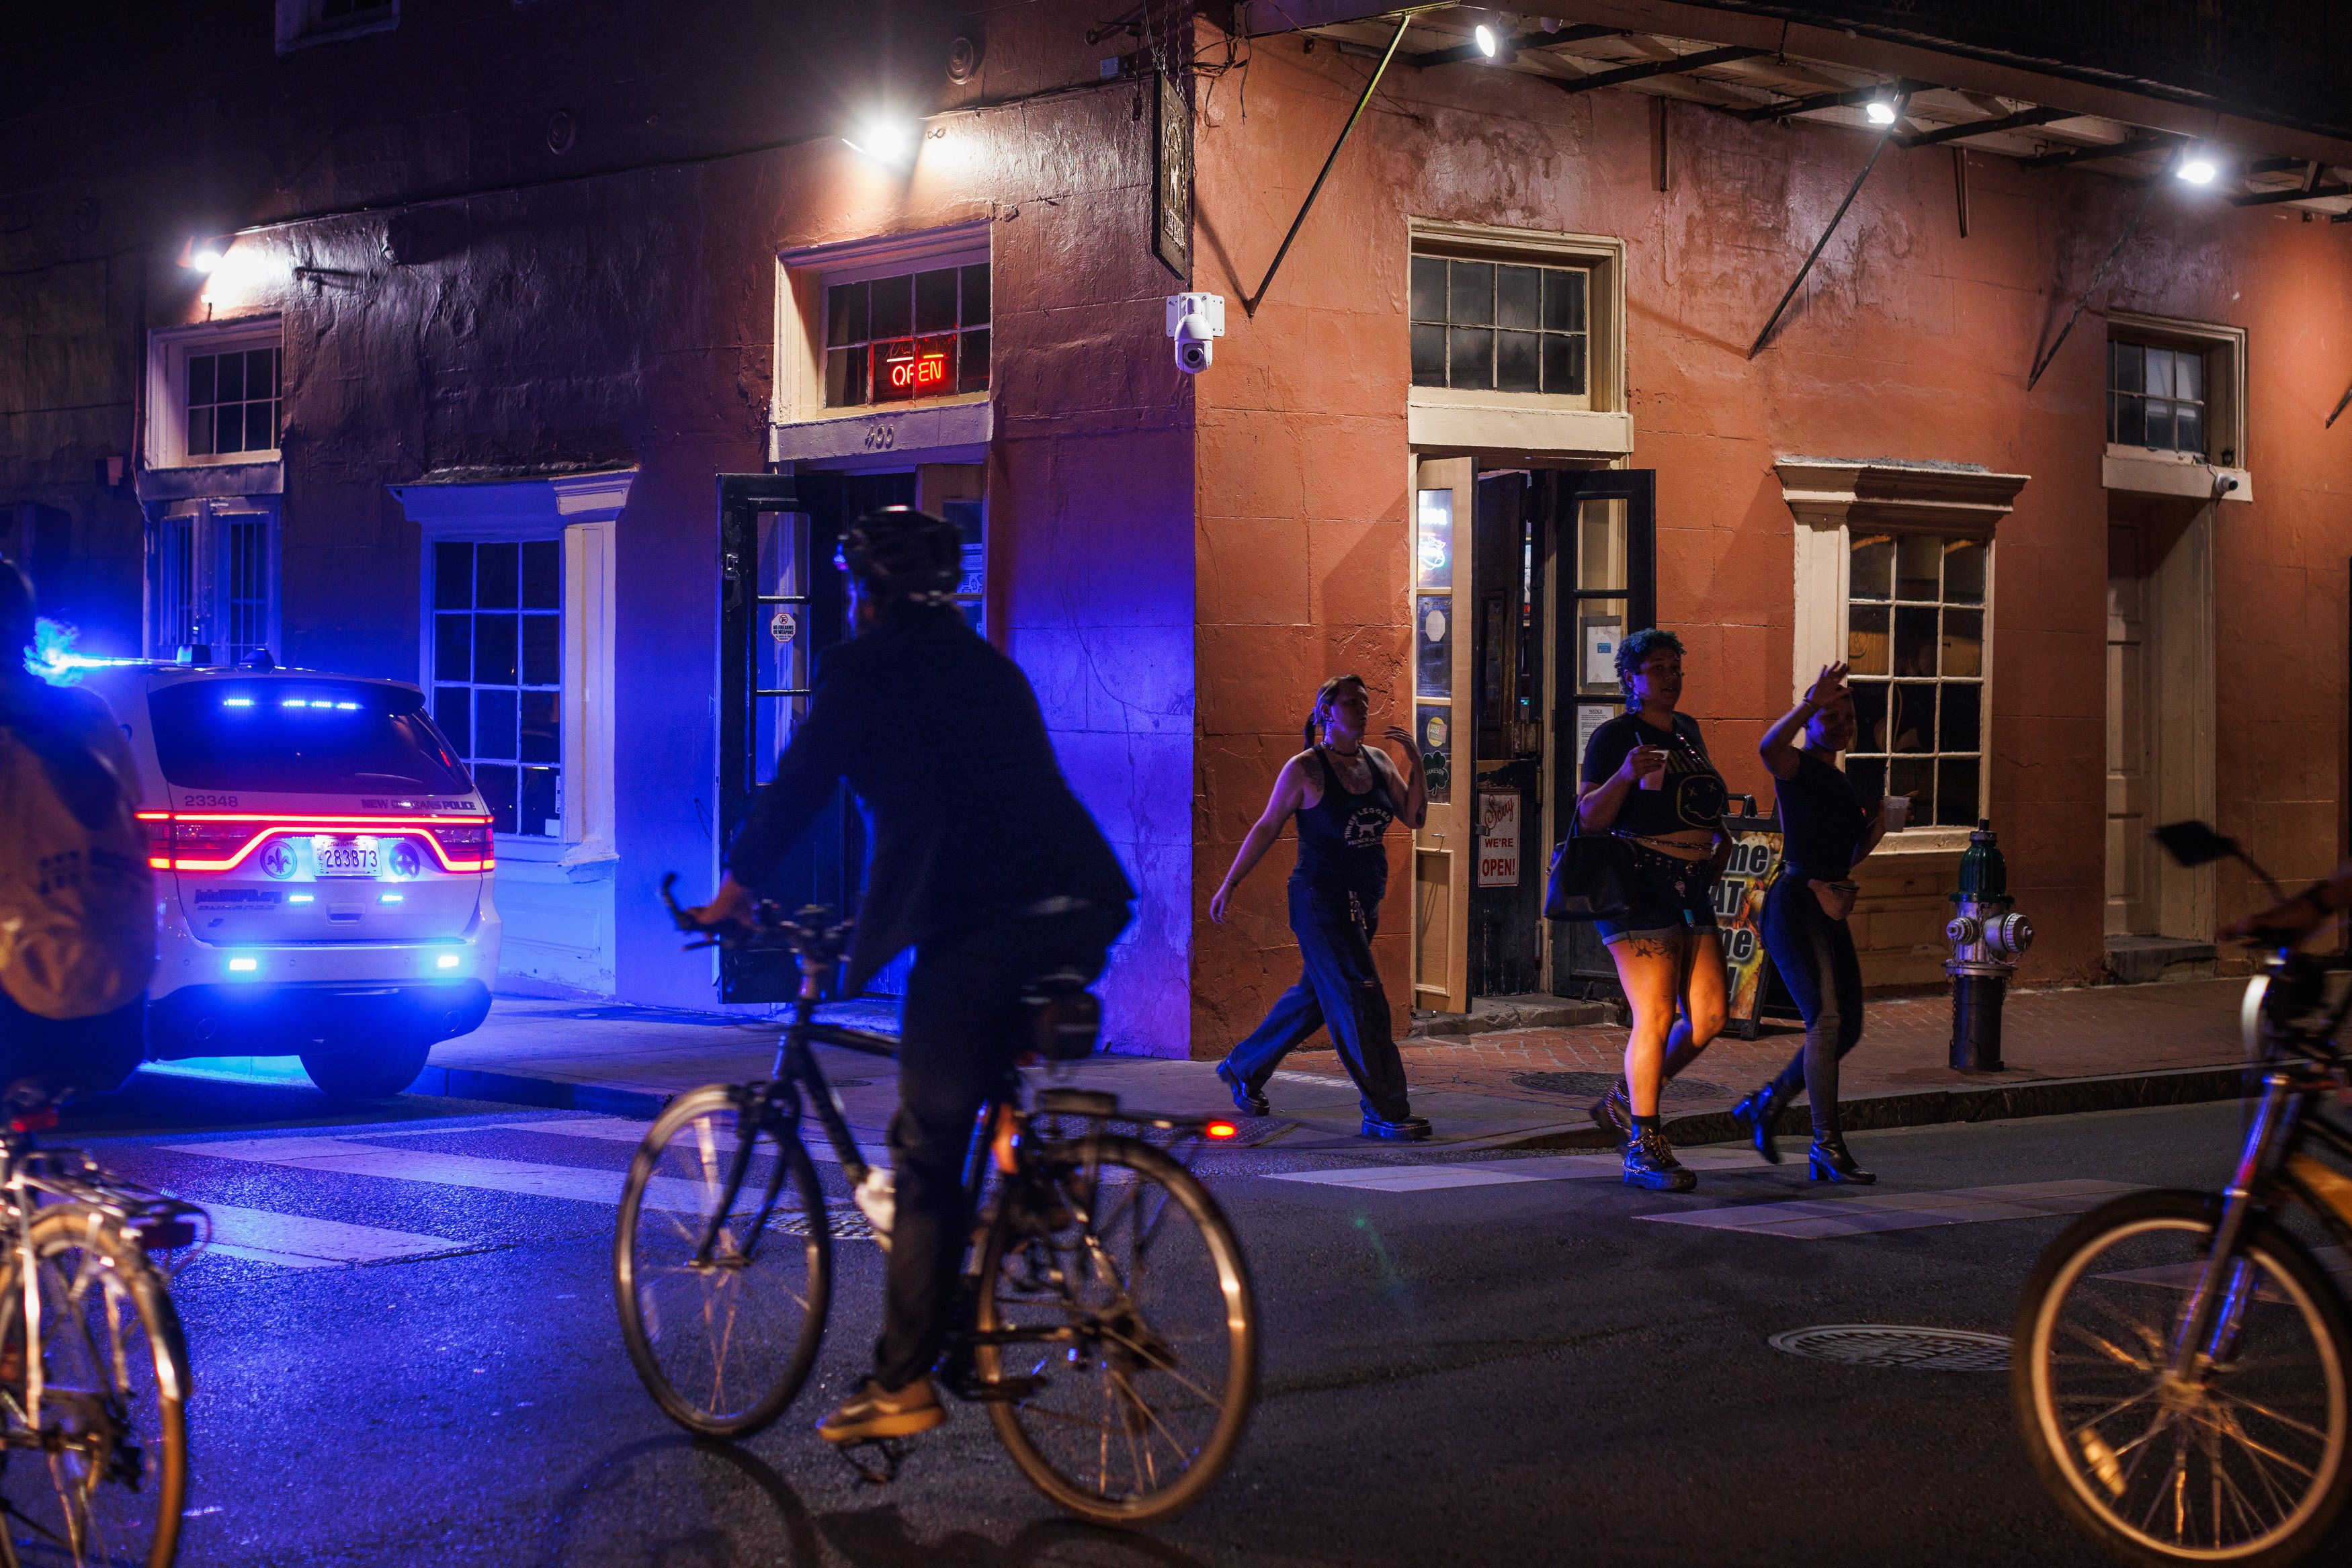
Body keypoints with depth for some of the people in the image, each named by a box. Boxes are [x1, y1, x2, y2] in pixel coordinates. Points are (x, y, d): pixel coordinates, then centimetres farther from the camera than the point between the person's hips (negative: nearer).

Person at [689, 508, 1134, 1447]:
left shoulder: (862, 669, 7)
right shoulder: (990, 669, 27)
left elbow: (800, 786, 7)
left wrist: (735, 891, 22)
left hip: (974, 922, -6)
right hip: (1078, 910, 7)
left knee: (928, 1151, -1)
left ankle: (904, 1384, 1)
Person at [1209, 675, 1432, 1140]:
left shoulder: (1378, 761, 8)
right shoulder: (1305, 769, -9)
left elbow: (1415, 817, 6)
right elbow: (1267, 827, -3)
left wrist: (1416, 762, -7)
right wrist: (1229, 884, -2)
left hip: (1364, 905, 7)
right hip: (1319, 904, -7)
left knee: (1313, 997, 17)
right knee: (1361, 999, -12)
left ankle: (1243, 1067, 37)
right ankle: (1384, 1111, -9)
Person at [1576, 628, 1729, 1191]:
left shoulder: (1688, 731, 19)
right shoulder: (1614, 736, -4)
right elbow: (1590, 818, -10)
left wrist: (1719, 839, 19)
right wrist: (1626, 774, -25)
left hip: (1693, 890, 8)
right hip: (1639, 888, -8)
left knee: (1709, 1017, 2)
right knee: (1656, 1017, -11)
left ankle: (1626, 1102, 22)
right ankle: (1644, 1151, -4)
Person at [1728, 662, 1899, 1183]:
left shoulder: (1843, 783, 22)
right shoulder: (1798, 767, -4)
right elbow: (1769, 746, -29)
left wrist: (1874, 830, 10)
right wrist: (1810, 704, -41)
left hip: (1831, 911, 9)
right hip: (1794, 903, -9)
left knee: (1848, 1028, 10)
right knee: (1826, 1018, -17)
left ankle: (1764, 1106, 25)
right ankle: (1827, 1144, -14)